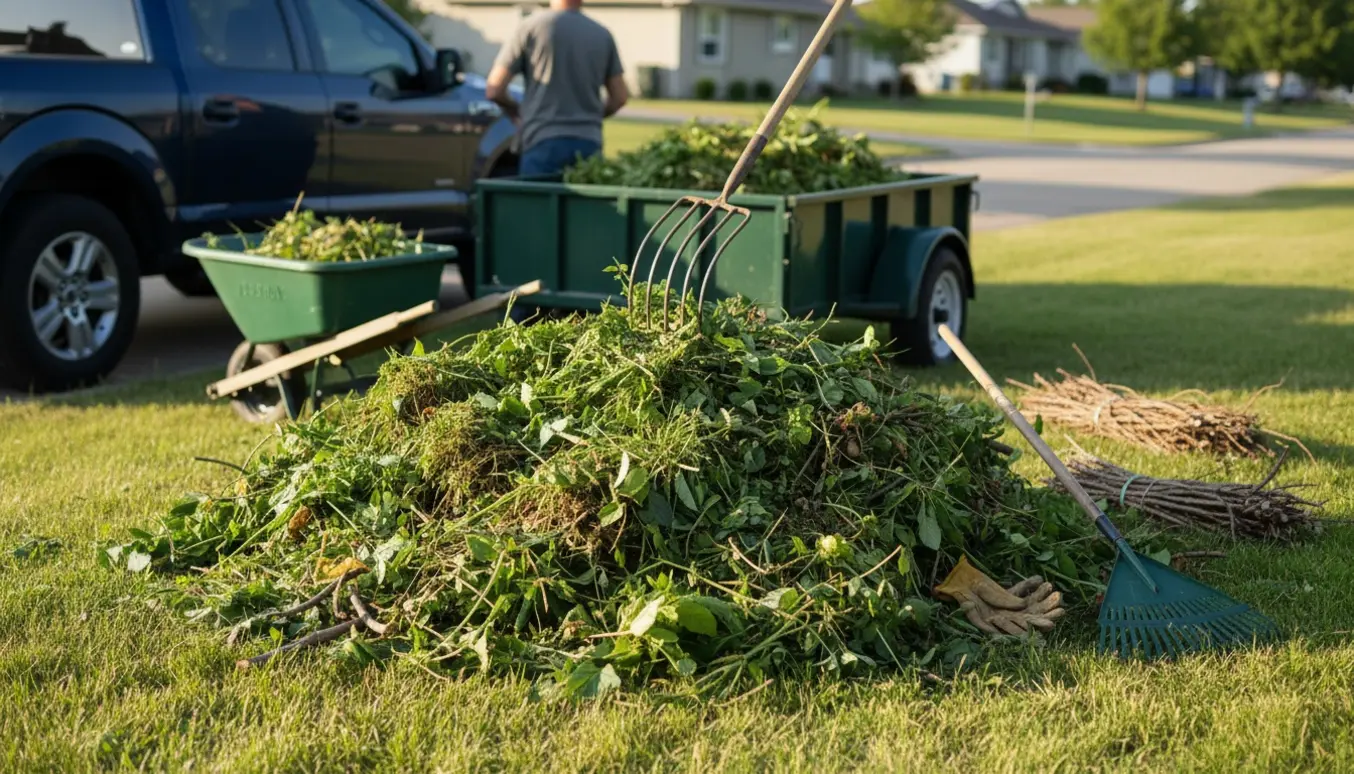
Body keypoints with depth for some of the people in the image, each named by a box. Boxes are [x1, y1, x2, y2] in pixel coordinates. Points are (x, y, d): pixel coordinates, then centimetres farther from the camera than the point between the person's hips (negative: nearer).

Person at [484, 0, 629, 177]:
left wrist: (515, 111, 19)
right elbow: (619, 97, 12)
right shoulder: (603, 35, 8)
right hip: (589, 142, 3)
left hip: (544, 143, -3)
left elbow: (495, 90, -1)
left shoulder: (532, 26, -1)